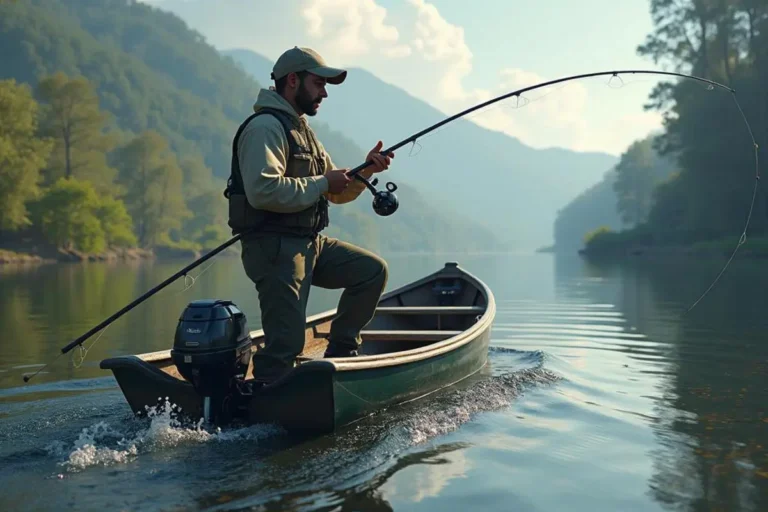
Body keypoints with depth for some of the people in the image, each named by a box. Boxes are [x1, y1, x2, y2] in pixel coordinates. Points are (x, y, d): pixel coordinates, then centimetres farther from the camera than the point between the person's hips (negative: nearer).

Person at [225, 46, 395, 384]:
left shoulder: (302, 130, 22)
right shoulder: (265, 126, -11)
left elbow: (338, 193, 24)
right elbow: (262, 191, -27)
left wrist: (366, 170, 5)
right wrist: (321, 184, -17)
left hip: (310, 243, 10)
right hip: (273, 246, -9)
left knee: (373, 270, 8)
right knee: (286, 344, -14)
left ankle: (340, 354, 14)